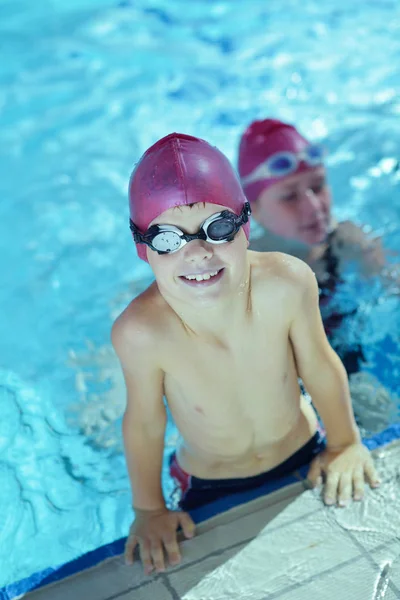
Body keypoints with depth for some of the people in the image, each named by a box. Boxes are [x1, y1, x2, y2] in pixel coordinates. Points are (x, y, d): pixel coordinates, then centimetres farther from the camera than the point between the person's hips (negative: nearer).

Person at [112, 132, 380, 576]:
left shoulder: (288, 283, -33)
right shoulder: (141, 332, -37)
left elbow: (319, 366, -13)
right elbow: (144, 425, -18)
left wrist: (345, 444, 2)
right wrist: (149, 510, -2)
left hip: (303, 457, 1)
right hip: (212, 490, -1)